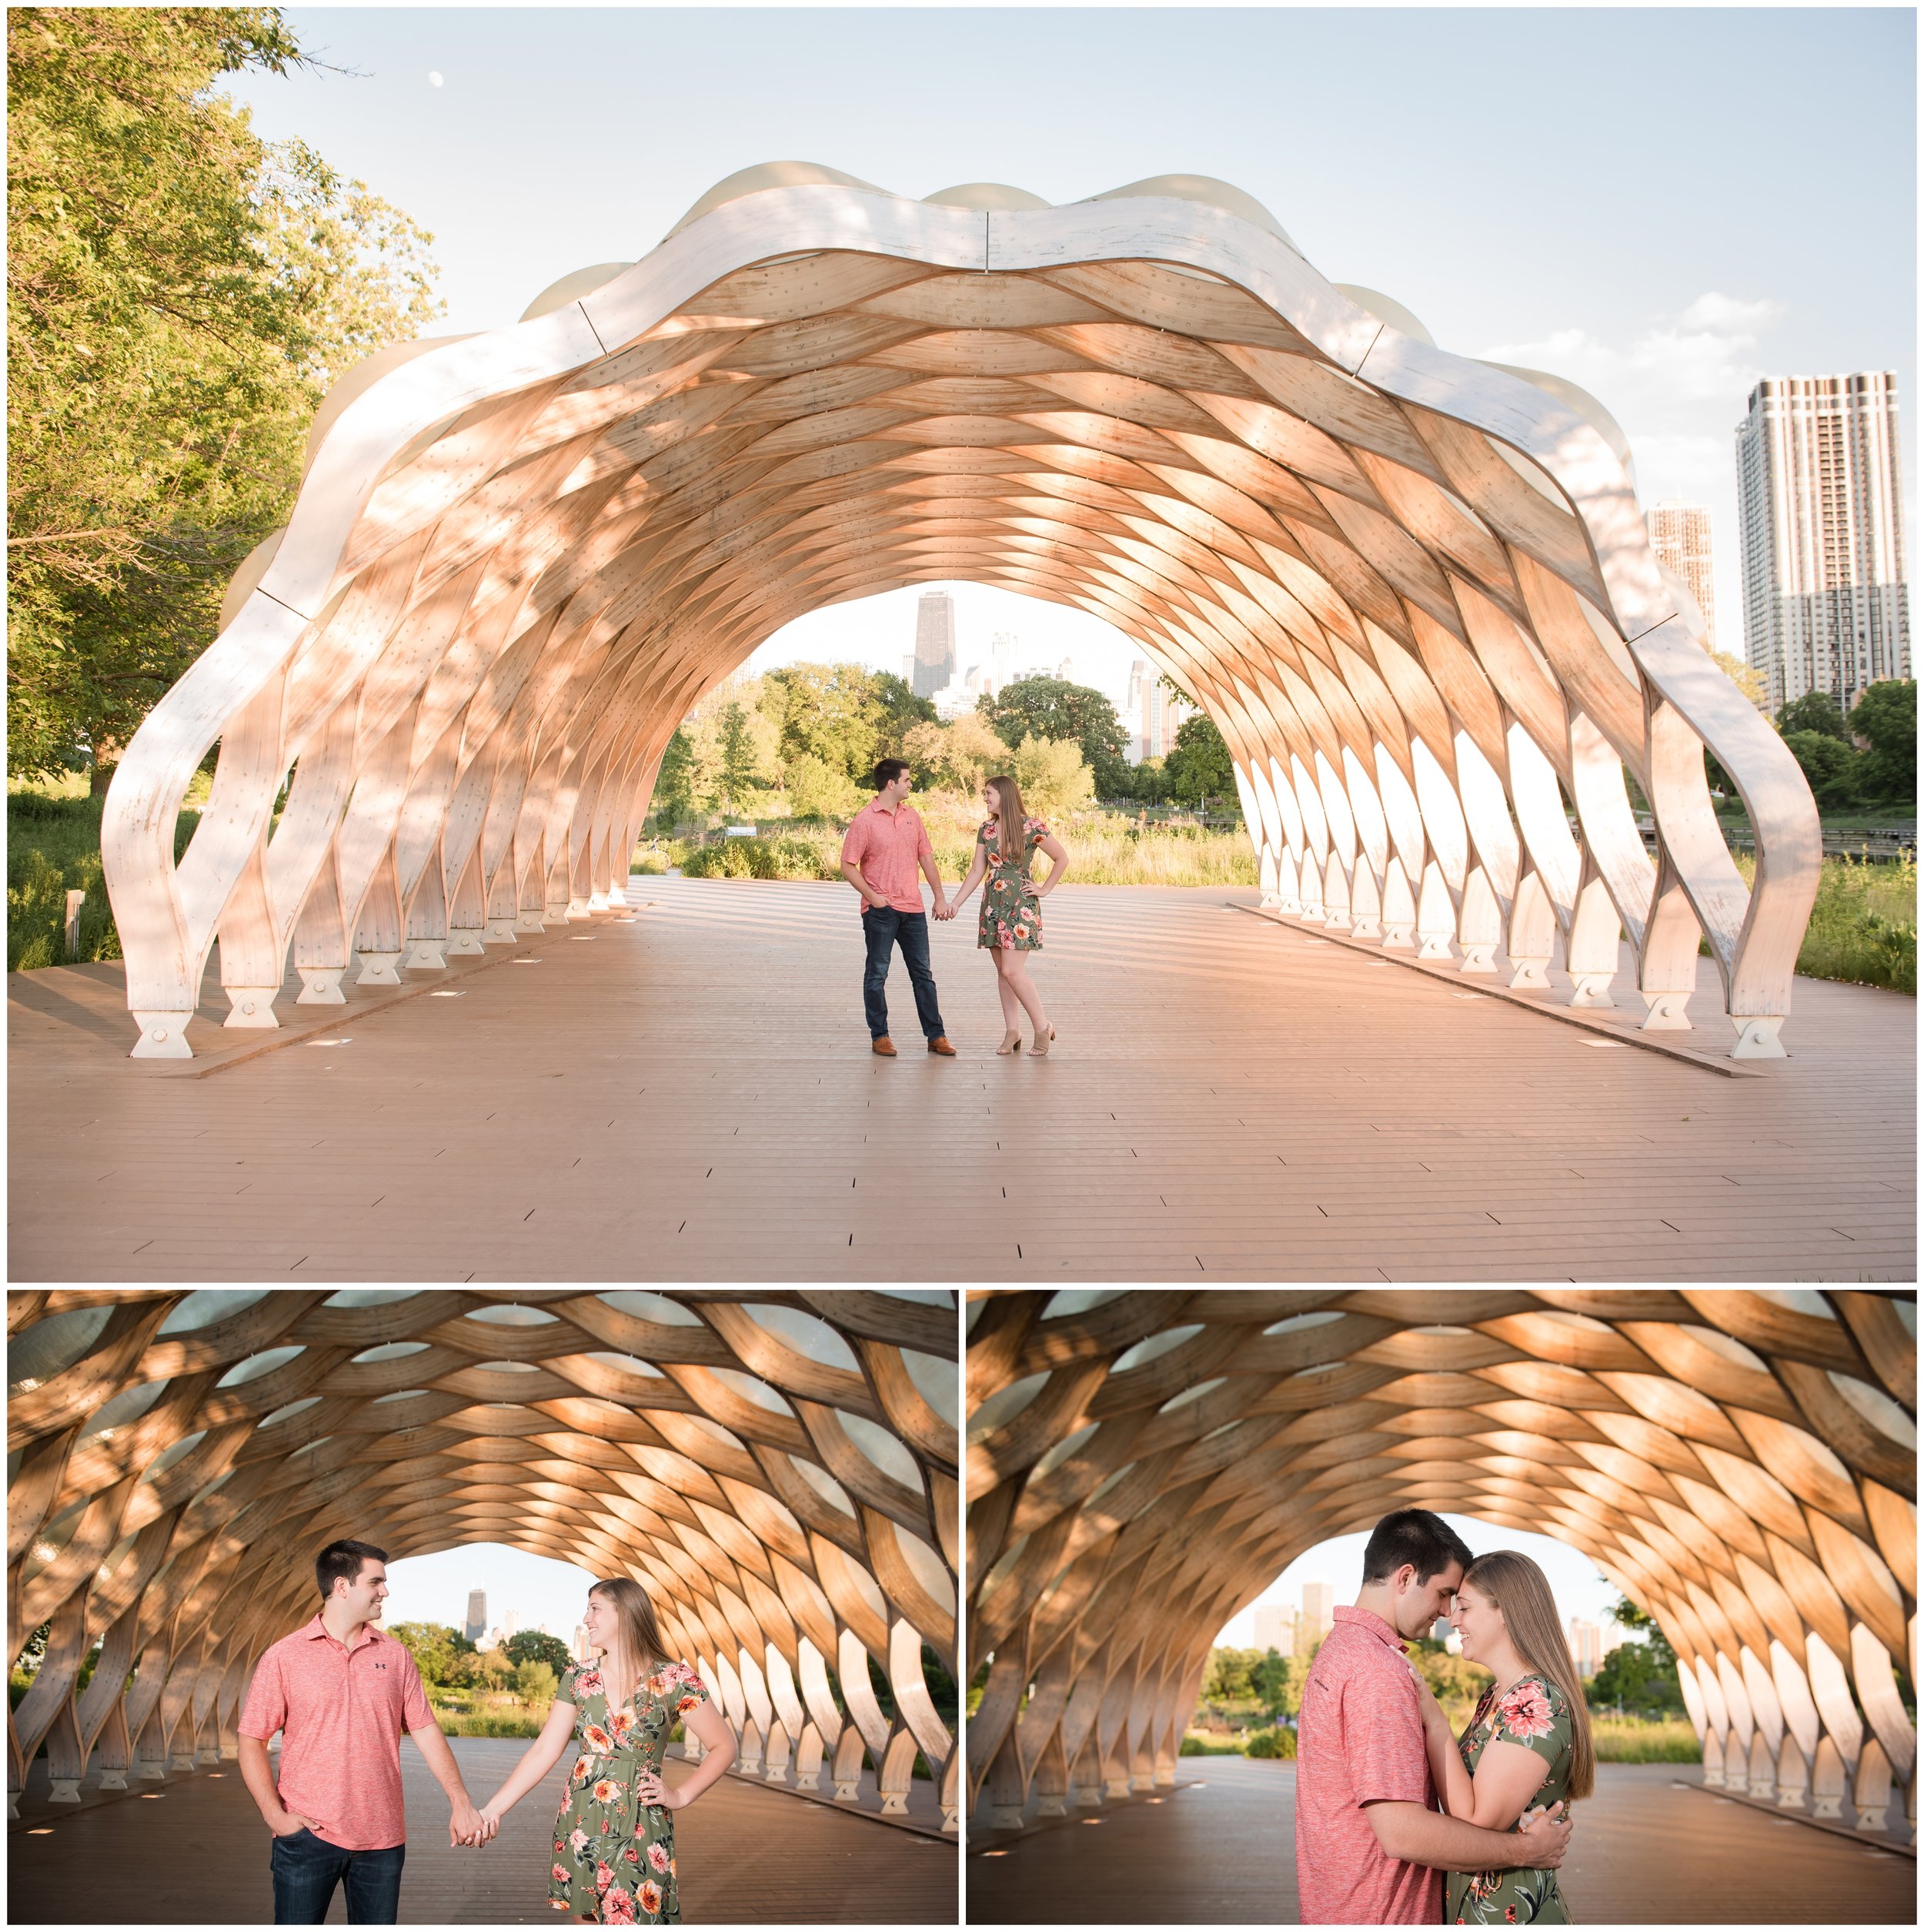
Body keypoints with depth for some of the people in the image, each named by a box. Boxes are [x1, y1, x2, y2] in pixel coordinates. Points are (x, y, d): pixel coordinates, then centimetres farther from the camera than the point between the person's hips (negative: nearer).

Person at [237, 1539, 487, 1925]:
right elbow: (251, 1741, -1)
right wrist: (275, 1815, -11)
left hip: (382, 1838, 3)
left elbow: (426, 1731, 6)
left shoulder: (394, 1655, 7)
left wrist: (461, 1802, -1)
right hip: (307, 1836, -3)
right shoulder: (283, 1657, -2)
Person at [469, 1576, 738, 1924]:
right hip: (580, 1826, 4)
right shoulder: (579, 1679, 3)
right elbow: (544, 1751, 1)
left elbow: (723, 1746, -2)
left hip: (639, 1832, -4)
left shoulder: (675, 1681, -8)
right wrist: (493, 1809, -6)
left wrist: (680, 1795, -8)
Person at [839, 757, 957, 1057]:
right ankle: (879, 1037, 11)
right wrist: (872, 897, -14)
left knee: (923, 973, 8)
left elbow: (926, 858, 12)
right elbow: (848, 866, -7)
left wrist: (940, 898, 7)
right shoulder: (864, 820, -8)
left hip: (913, 909, 5)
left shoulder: (912, 816, 9)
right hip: (880, 911, -5)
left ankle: (935, 1036, 12)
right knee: (877, 974, 3)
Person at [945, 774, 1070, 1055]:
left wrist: (1045, 889, -2)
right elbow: (977, 871, 10)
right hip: (993, 905, 6)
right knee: (1002, 970, 7)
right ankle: (1012, 1030, 14)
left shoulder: (1032, 828, -9)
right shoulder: (986, 829, 7)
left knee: (1013, 971, -13)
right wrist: (955, 903, 4)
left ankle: (1042, 1026, 1)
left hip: (1020, 906, -6)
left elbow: (1062, 859, 0)